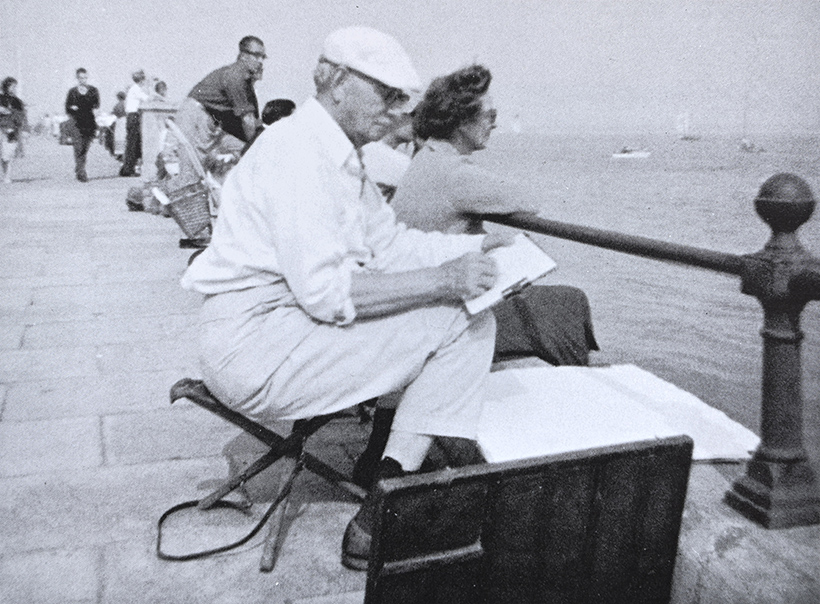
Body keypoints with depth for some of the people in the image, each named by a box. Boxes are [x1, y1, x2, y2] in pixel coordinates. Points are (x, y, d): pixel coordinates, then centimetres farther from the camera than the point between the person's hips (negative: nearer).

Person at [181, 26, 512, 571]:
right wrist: (443, 280, -24)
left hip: (296, 322, 10)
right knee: (462, 324, -14)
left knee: (470, 317, 8)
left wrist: (476, 246, 6)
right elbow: (324, 291, -25)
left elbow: (390, 243, 19)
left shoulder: (342, 158, 16)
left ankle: (397, 472, 0)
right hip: (253, 345, -10)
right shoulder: (296, 150, -17)